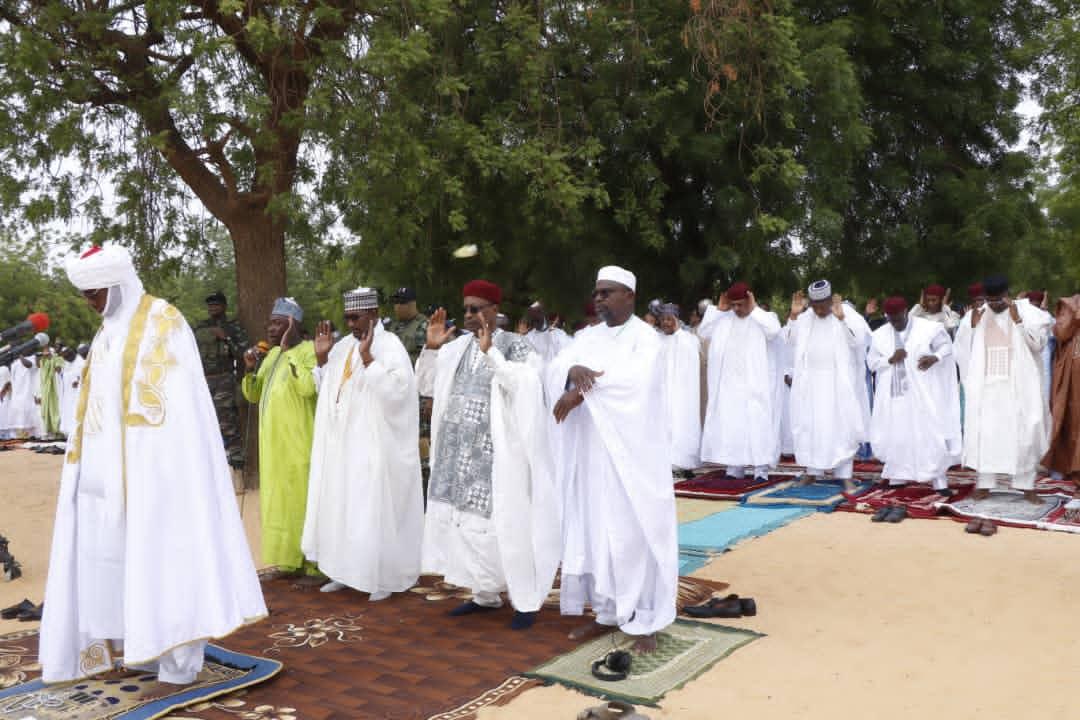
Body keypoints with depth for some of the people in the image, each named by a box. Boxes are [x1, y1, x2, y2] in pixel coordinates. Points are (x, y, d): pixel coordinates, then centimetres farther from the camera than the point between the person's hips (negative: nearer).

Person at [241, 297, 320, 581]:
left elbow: (308, 387, -27)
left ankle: (314, 566, 2)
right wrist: (250, 368, -3)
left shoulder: (309, 351, -11)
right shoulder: (272, 355, 14)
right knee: (277, 499, 11)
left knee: (303, 498, -4)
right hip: (273, 442, 8)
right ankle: (286, 560, 19)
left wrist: (289, 351, -22)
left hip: (299, 443, -8)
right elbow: (253, 395, 15)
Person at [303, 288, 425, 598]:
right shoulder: (343, 345, 12)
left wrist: (367, 357, -27)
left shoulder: (389, 345, -10)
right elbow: (327, 390, 17)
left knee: (374, 509, -2)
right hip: (342, 445, 7)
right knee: (342, 507, 12)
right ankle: (346, 570, 23)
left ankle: (385, 577, 10)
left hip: (374, 447, -7)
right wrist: (321, 357, 3)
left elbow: (395, 389, -23)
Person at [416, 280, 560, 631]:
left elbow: (524, 385, -23)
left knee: (506, 522, -2)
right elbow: (426, 386, 11)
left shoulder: (515, 345, -7)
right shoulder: (457, 347, 9)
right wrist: (430, 347, -3)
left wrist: (490, 352, -26)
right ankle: (486, 593, 22)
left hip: (496, 451, -6)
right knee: (467, 519, 9)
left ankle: (526, 600, 9)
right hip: (459, 451, 6)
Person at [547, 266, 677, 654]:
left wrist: (581, 390, -21)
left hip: (631, 452, -6)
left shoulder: (645, 337, -6)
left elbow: (635, 381, -23)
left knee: (634, 533, -2)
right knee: (594, 531, 9)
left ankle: (645, 621, 8)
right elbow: (555, 370, -2)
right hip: (591, 452, 6)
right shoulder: (587, 337, 12)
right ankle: (607, 612, 21)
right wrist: (574, 370, -24)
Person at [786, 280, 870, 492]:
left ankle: (845, 476, 0)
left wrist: (842, 318, -25)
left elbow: (858, 340, -15)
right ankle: (812, 471, 14)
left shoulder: (846, 314, -5)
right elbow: (794, 342, 8)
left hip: (838, 381, -3)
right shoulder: (805, 317, 6)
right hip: (810, 381, 4)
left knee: (841, 427, -3)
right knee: (810, 427, 5)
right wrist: (793, 317, -4)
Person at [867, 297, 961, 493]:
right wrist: (890, 359, -13)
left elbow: (946, 345, 5)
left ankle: (938, 480, 4)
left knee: (930, 434, -3)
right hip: (893, 394, 3)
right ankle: (897, 477, 16)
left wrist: (935, 357, -15)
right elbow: (872, 363, 5)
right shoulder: (879, 335, 3)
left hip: (921, 393, -2)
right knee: (894, 435, 4)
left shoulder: (929, 328, -6)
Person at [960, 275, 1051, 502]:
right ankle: (984, 484, 3)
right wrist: (973, 327, -7)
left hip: (1019, 386, -2)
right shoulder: (978, 314, 8)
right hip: (986, 386, 2)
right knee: (985, 433, -1)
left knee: (1025, 434, -1)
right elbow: (968, 351, 8)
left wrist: (1017, 320, -17)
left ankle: (1027, 485, 5)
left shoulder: (1027, 311, 1)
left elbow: (1039, 343, -9)